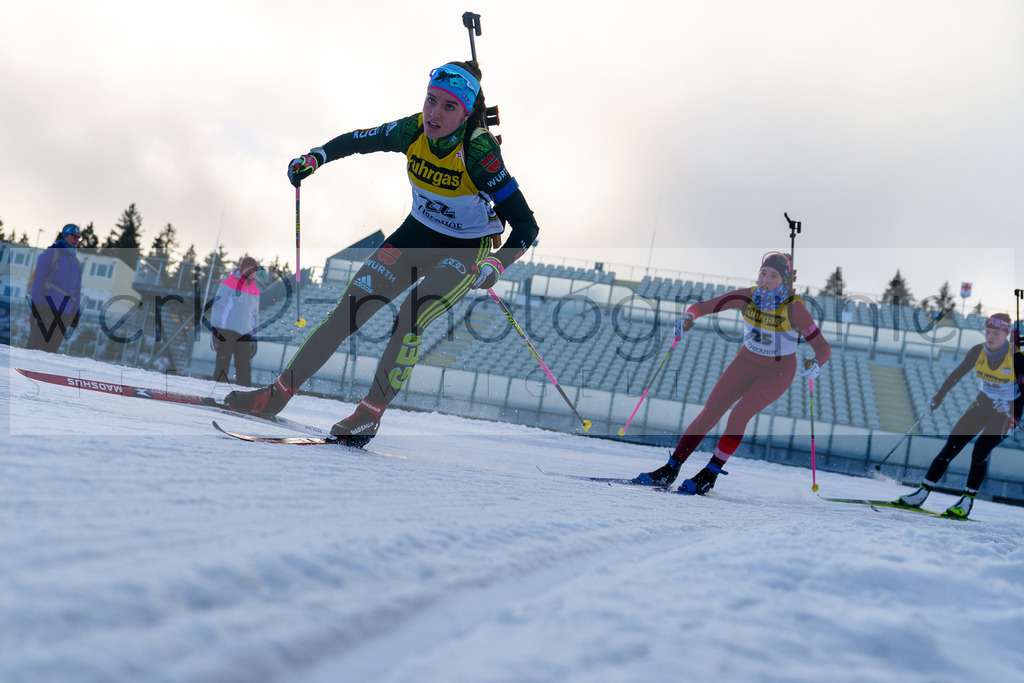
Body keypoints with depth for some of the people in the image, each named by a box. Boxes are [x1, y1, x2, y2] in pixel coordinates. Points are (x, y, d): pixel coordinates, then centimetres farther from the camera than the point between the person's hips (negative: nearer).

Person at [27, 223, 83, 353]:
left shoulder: (77, 264, 21)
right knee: (36, 346, -11)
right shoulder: (51, 254, 1)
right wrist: (36, 306, -14)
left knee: (50, 351, 2)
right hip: (46, 307, -6)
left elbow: (77, 293, 22)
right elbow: (38, 281, -5)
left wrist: (74, 321, 16)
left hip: (64, 315, 6)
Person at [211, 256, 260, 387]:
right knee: (222, 364, -5)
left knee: (244, 367, 2)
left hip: (244, 334, 5)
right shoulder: (228, 284, -1)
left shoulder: (255, 291, 17)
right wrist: (214, 329, -12)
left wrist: (254, 336, 19)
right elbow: (217, 306, -5)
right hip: (226, 330, -5)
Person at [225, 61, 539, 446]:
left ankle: (370, 414, -8)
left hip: (467, 250, -5)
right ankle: (278, 394, 2)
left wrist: (497, 264, -44)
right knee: (351, 307, -6)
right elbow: (360, 140, 6)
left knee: (409, 320, -25)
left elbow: (526, 226, -29)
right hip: (417, 233, 5)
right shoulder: (414, 131, -15)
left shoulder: (478, 151, -29)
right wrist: (314, 157, -5)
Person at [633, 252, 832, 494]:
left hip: (778, 372, -3)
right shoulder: (747, 296, -16)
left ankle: (709, 476, -7)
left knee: (738, 414, -23)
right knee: (708, 415, -4)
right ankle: (668, 472, 6)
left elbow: (824, 348, -22)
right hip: (746, 363, 4)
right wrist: (688, 317, -34)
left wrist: (816, 363, -44)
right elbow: (702, 306, -12)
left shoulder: (794, 308, -25)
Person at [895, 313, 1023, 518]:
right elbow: (957, 374, 0)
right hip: (984, 402, 4)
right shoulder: (978, 352, -12)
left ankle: (967, 501, -9)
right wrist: (938, 397, -3)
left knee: (981, 449, -22)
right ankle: (922, 493, -2)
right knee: (952, 445, -6)